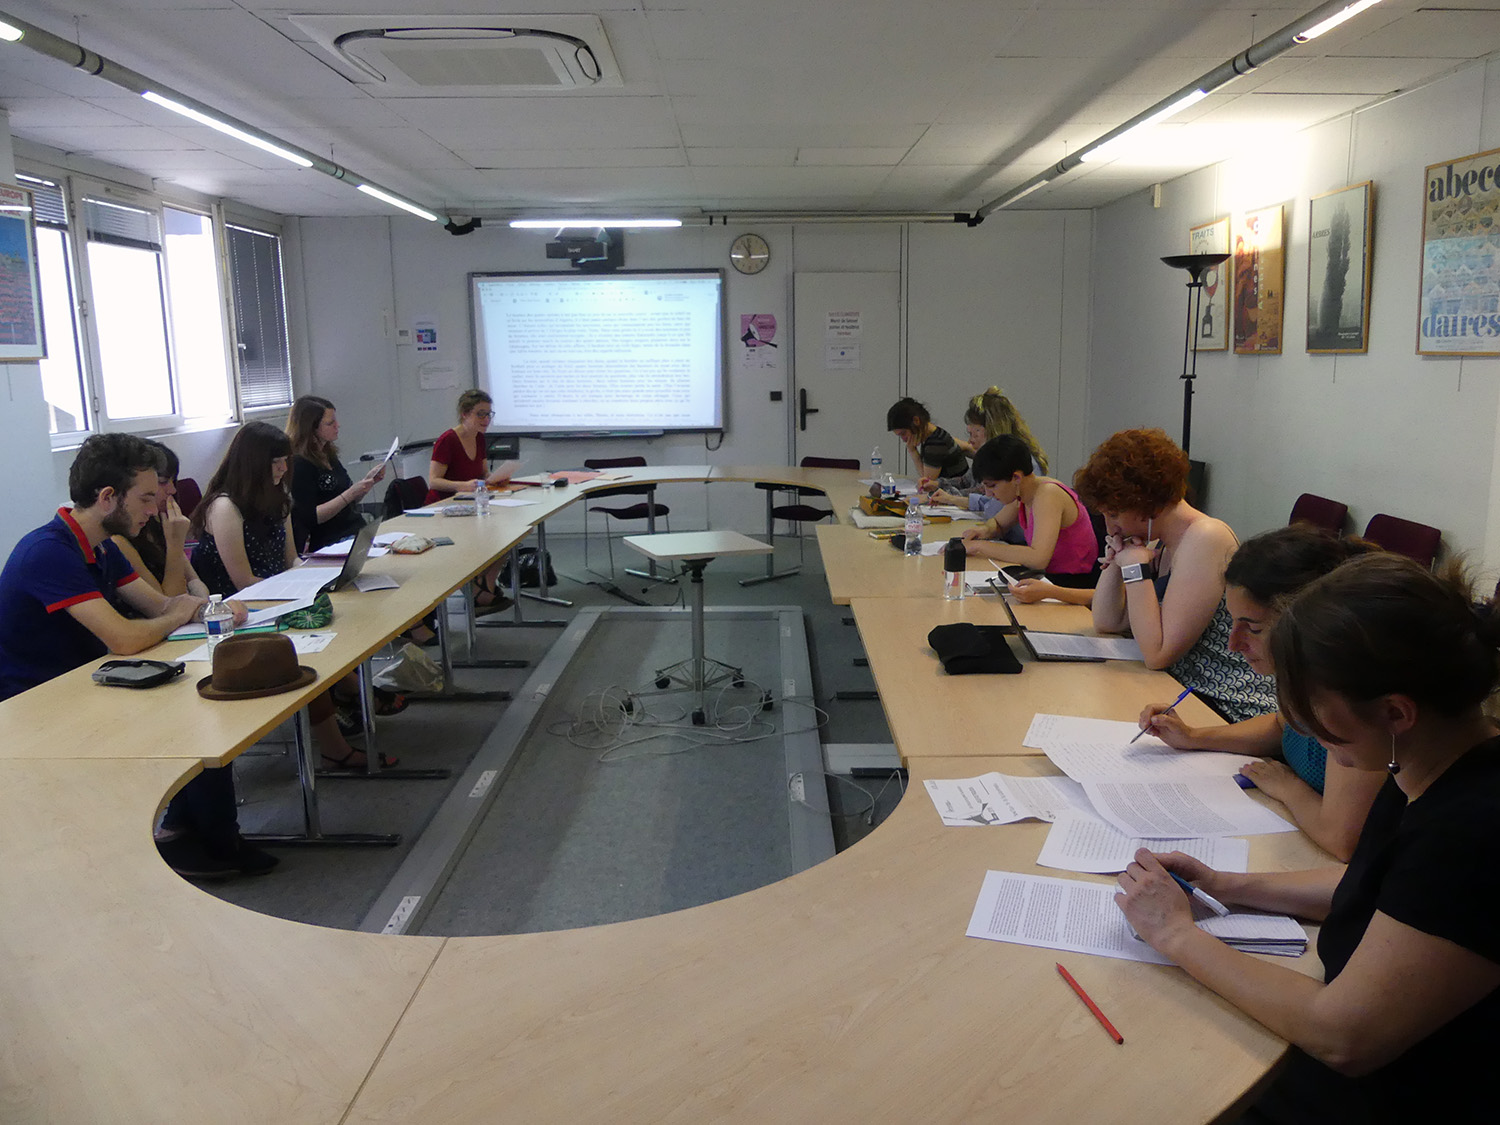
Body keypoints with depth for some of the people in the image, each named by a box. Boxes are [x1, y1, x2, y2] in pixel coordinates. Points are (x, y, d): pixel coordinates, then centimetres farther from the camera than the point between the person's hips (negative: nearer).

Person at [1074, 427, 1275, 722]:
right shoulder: (1161, 543, 9)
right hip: (1187, 690, 8)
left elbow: (1157, 654, -22)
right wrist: (1115, 561, 0)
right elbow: (1106, 622, 12)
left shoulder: (1206, 538, -18)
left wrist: (1135, 567, -19)